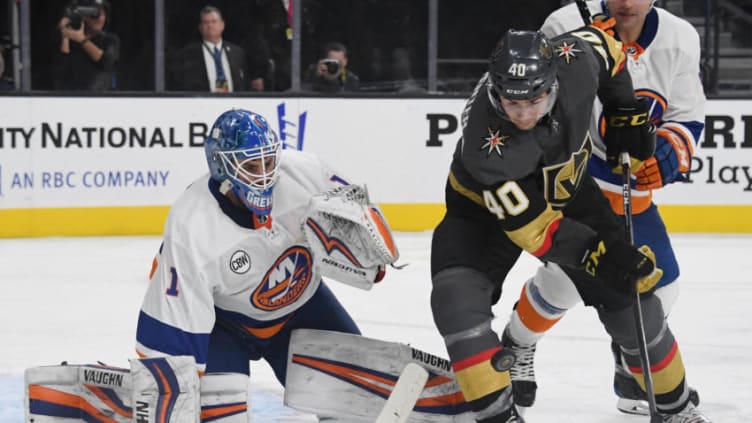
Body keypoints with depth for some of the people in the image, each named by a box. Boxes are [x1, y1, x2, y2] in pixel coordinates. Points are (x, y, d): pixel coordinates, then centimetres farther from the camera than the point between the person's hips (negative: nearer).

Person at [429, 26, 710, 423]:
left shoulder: (574, 60, -31)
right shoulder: (485, 146, -40)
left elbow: (606, 47, -4)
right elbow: (530, 224, -33)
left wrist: (626, 113, -4)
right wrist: (593, 254, -39)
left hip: (566, 188, 4)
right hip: (489, 203, -4)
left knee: (629, 290, 3)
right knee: (457, 297, -28)